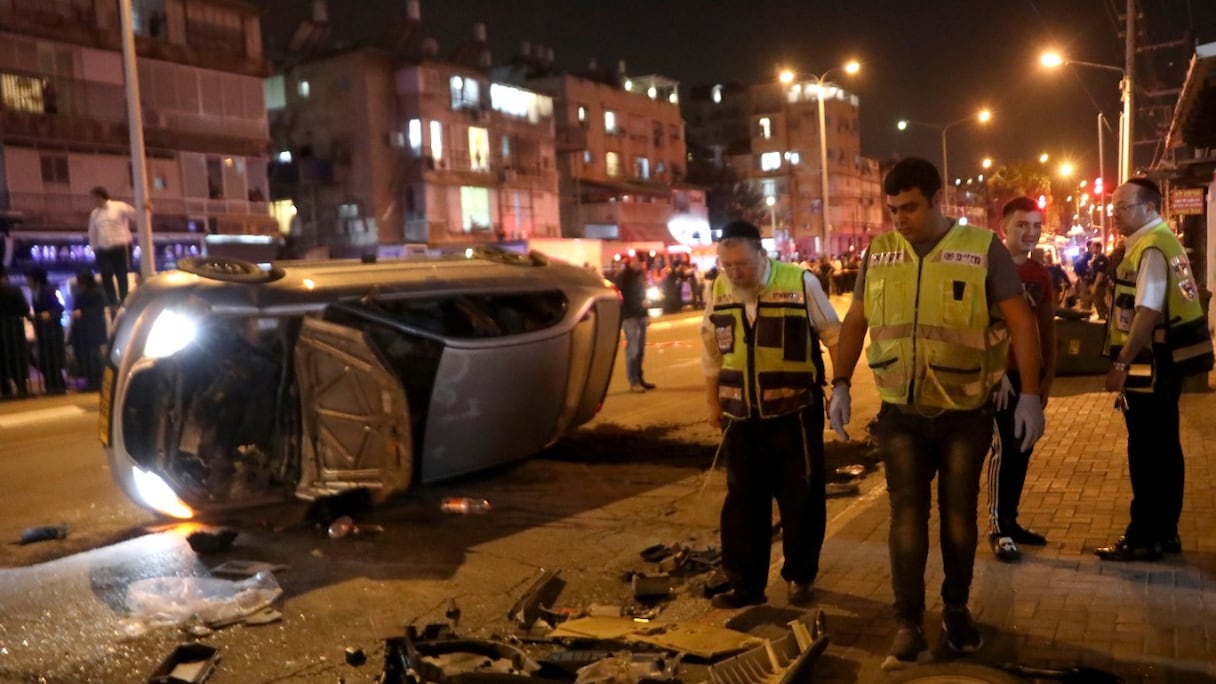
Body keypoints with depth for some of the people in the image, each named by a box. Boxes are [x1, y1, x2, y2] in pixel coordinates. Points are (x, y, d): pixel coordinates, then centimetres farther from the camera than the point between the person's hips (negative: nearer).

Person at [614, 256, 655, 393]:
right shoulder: (623, 276, -9)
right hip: (630, 317, -7)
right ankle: (633, 382, -2)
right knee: (633, 349, -7)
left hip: (641, 316, 7)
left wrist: (646, 314, 17)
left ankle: (639, 378, 19)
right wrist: (621, 317, -21)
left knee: (640, 350, 10)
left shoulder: (640, 274, 13)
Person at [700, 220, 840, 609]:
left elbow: (833, 335, -1)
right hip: (741, 417, 4)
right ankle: (746, 584, 22)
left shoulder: (801, 283, -11)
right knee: (742, 501, 9)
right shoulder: (718, 290, 2)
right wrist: (713, 404, 15)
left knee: (801, 499, 9)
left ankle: (800, 577, 28)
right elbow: (712, 353, 12)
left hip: (795, 412, -3)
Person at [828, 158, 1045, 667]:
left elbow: (1020, 322, -7)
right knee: (906, 510, 0)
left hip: (967, 412, -1)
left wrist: (1030, 394, -14)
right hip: (900, 411, 2)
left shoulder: (982, 248, -7)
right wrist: (840, 385, 0)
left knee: (958, 512, 11)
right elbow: (855, 321, 8)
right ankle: (909, 624, 7)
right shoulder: (878, 252, 1)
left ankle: (957, 610, 30)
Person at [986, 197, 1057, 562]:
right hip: (1001, 372, -7)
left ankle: (1011, 520, 22)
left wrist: (1049, 373, 11)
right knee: (1006, 447, -7)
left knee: (1023, 449, 11)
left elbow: (1047, 327, 15)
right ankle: (997, 528, 3)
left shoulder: (1041, 273, 10)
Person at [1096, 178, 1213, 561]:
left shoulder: (1151, 249, -17)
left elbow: (1147, 313, -25)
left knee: (1146, 452, -2)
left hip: (1150, 365, -10)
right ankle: (1163, 533, 26)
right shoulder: (1160, 242, 15)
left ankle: (1143, 539, 7)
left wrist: (1121, 364, -22)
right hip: (1165, 362, 10)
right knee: (1163, 448, 15)